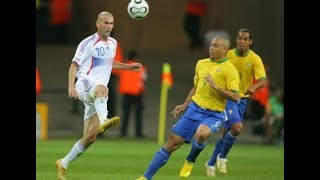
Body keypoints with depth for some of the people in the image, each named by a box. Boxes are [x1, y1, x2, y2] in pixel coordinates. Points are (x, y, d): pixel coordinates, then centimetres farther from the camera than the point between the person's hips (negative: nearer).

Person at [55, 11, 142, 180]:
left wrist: (128, 66, 23)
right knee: (102, 88, -44)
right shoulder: (88, 43, -6)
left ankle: (63, 164, 13)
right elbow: (74, 65, -6)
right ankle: (103, 121, -68)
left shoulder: (112, 43, 16)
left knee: (90, 137, 0)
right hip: (85, 84, -7)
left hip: (96, 96, 7)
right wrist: (71, 86, -20)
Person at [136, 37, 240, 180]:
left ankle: (190, 161, -4)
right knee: (173, 142, -2)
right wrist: (184, 105, 18)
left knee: (201, 134, -36)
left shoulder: (229, 69, -7)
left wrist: (216, 87, -23)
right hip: (195, 108, 5)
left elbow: (235, 97, -14)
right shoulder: (201, 64, 11)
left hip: (214, 115, -5)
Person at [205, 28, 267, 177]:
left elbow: (263, 81, -20)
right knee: (237, 127, -22)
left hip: (242, 99, 3)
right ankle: (222, 157, 0)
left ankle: (211, 163, 27)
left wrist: (254, 87, -40)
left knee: (226, 133, 9)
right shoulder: (228, 55, -7)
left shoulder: (255, 59, -9)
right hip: (227, 97, -3)